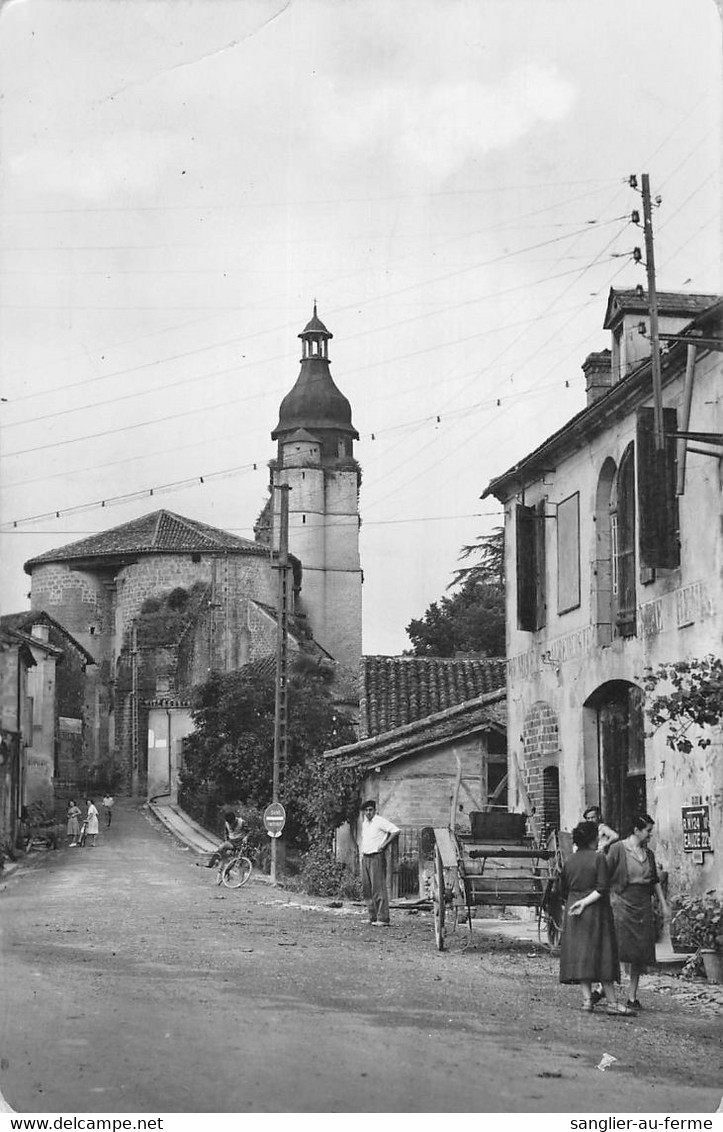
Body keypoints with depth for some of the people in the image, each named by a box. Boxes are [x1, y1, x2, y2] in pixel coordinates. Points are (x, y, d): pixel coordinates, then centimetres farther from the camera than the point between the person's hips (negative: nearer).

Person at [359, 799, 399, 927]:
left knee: (378, 888, -11)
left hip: (377, 857, -8)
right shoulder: (364, 823, 16)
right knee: (366, 888, 7)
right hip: (365, 858, 9)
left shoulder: (380, 821, -9)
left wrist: (384, 844, -16)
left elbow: (395, 831, -16)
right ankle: (373, 917, 13)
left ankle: (383, 919, -13)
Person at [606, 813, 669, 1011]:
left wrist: (664, 905, 15)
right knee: (616, 950, -13)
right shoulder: (618, 849, -5)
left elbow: (655, 881, 20)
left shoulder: (648, 853, 13)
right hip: (622, 904, -6)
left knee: (641, 954, 4)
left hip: (643, 906, 6)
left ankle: (632, 996, 10)